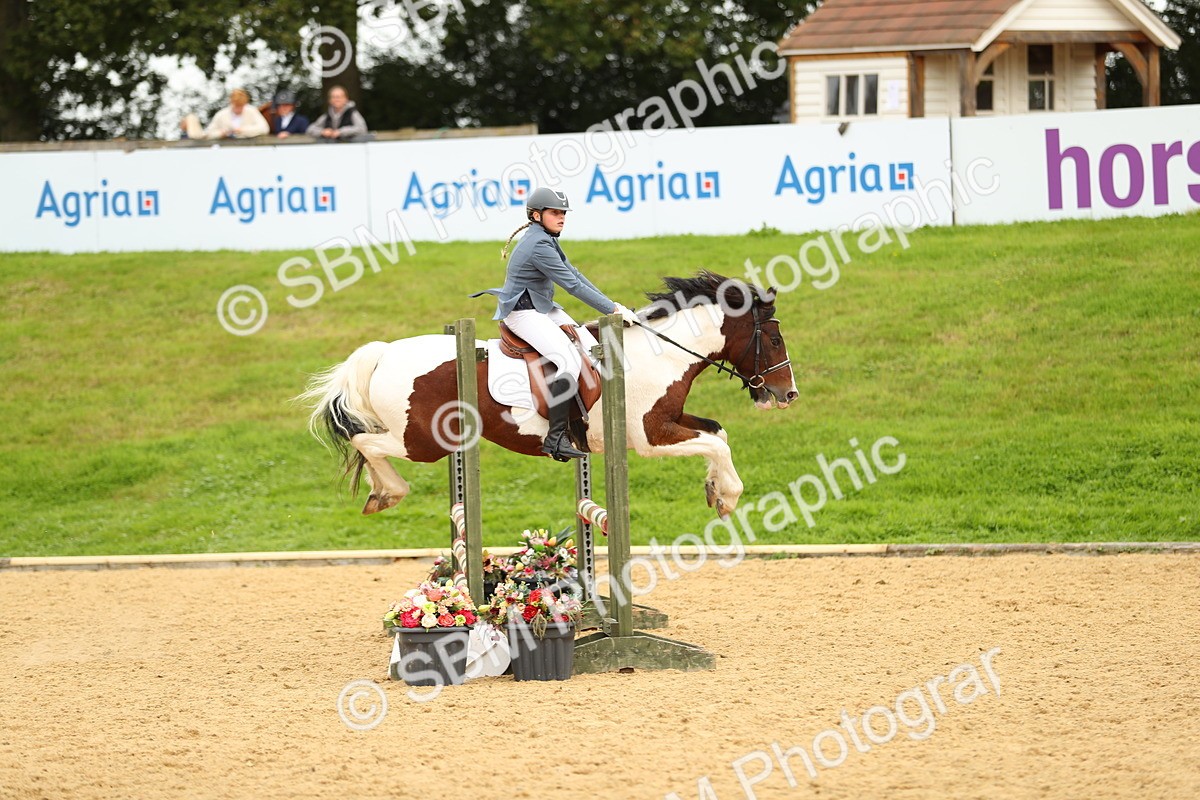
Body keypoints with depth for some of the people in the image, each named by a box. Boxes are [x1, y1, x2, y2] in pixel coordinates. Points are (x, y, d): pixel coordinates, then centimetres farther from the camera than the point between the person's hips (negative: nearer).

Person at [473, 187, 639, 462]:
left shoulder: (547, 240, 13)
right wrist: (613, 309, -19)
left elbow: (574, 274, 14)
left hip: (544, 310, 11)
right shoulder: (538, 244, -20)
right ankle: (555, 439, -28)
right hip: (524, 313, -11)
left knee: (594, 350, 1)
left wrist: (610, 304, 6)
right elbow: (572, 284, -22)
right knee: (570, 361, -26)